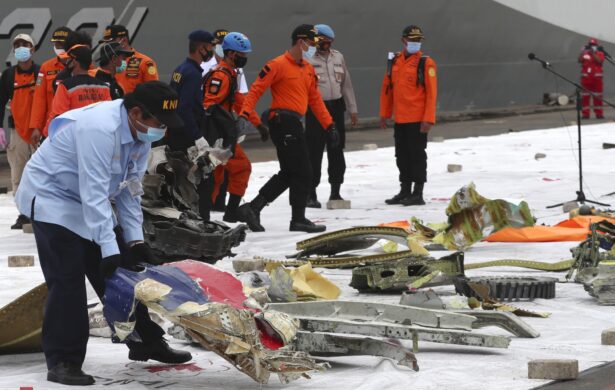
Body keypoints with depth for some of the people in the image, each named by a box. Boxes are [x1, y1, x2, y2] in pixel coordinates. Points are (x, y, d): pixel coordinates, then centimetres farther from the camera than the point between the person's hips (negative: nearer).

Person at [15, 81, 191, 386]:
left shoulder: (140, 133, -4)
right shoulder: (100, 128, -33)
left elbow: (128, 190, 3)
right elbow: (94, 194, -35)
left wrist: (135, 241, -4)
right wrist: (109, 249, -35)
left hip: (89, 200, 9)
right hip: (52, 197, -9)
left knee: (121, 271, 8)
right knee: (67, 280, -14)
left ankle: (145, 341, 19)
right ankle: (62, 361, -9)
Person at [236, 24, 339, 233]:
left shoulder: (308, 70, 17)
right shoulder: (279, 65, -10)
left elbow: (315, 100, 21)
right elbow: (256, 90, -13)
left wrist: (329, 126, 18)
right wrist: (244, 115, -23)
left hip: (295, 124, 9)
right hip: (283, 122, -9)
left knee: (288, 174, 13)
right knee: (302, 173, -5)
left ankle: (252, 209, 15)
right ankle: (298, 219, 4)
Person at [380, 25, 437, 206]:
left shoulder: (426, 63, -7)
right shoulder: (394, 62, 10)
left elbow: (431, 93, -11)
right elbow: (387, 89, 15)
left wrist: (428, 119, -17)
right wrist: (385, 114, 13)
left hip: (418, 120, -6)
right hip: (400, 120, 6)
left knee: (417, 155, -2)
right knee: (402, 156, 12)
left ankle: (418, 194, 3)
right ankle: (405, 191, 22)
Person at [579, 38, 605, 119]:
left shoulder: (600, 54, 5)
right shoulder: (584, 54, 8)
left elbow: (600, 61, -14)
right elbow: (580, 60, -7)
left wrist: (593, 54, -18)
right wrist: (583, 52, -18)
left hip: (597, 77, -1)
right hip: (586, 77, 1)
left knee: (598, 97, 1)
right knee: (585, 96, 0)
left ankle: (599, 113, 6)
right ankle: (585, 114, 4)